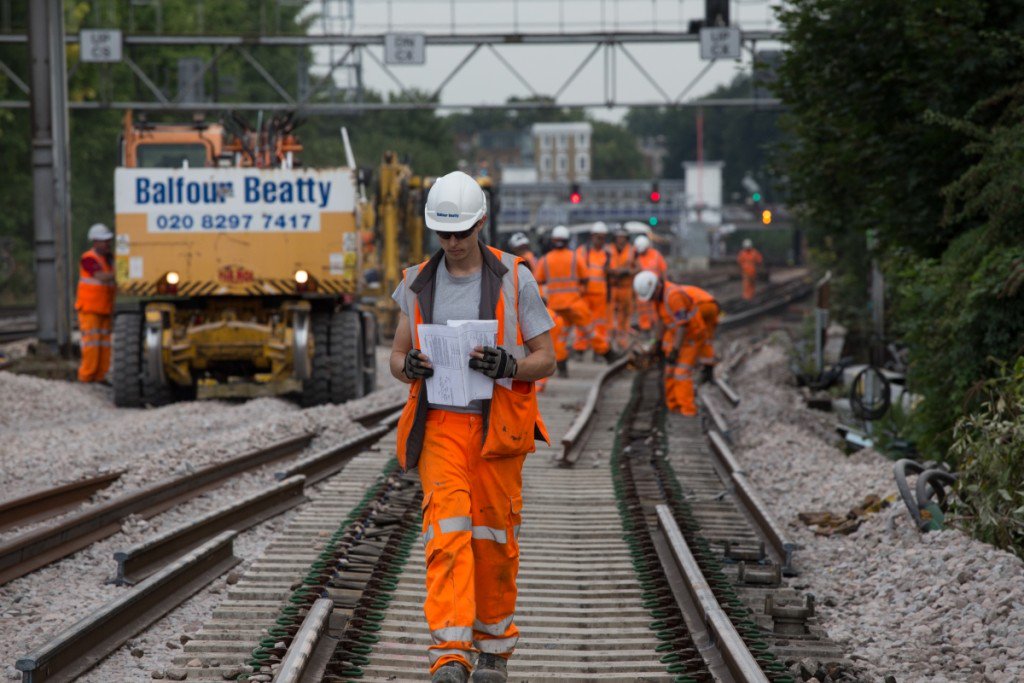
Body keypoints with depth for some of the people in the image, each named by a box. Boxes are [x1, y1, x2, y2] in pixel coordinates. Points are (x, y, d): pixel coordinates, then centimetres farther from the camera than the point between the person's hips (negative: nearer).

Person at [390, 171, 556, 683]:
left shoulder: (514, 280, -1)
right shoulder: (418, 284, 8)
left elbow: (546, 360, 2)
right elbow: (398, 357, 14)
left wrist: (507, 365, -20)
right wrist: (408, 367, -11)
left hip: (496, 424, -1)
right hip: (439, 424, 1)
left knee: (494, 536, 5)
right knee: (446, 530, -14)